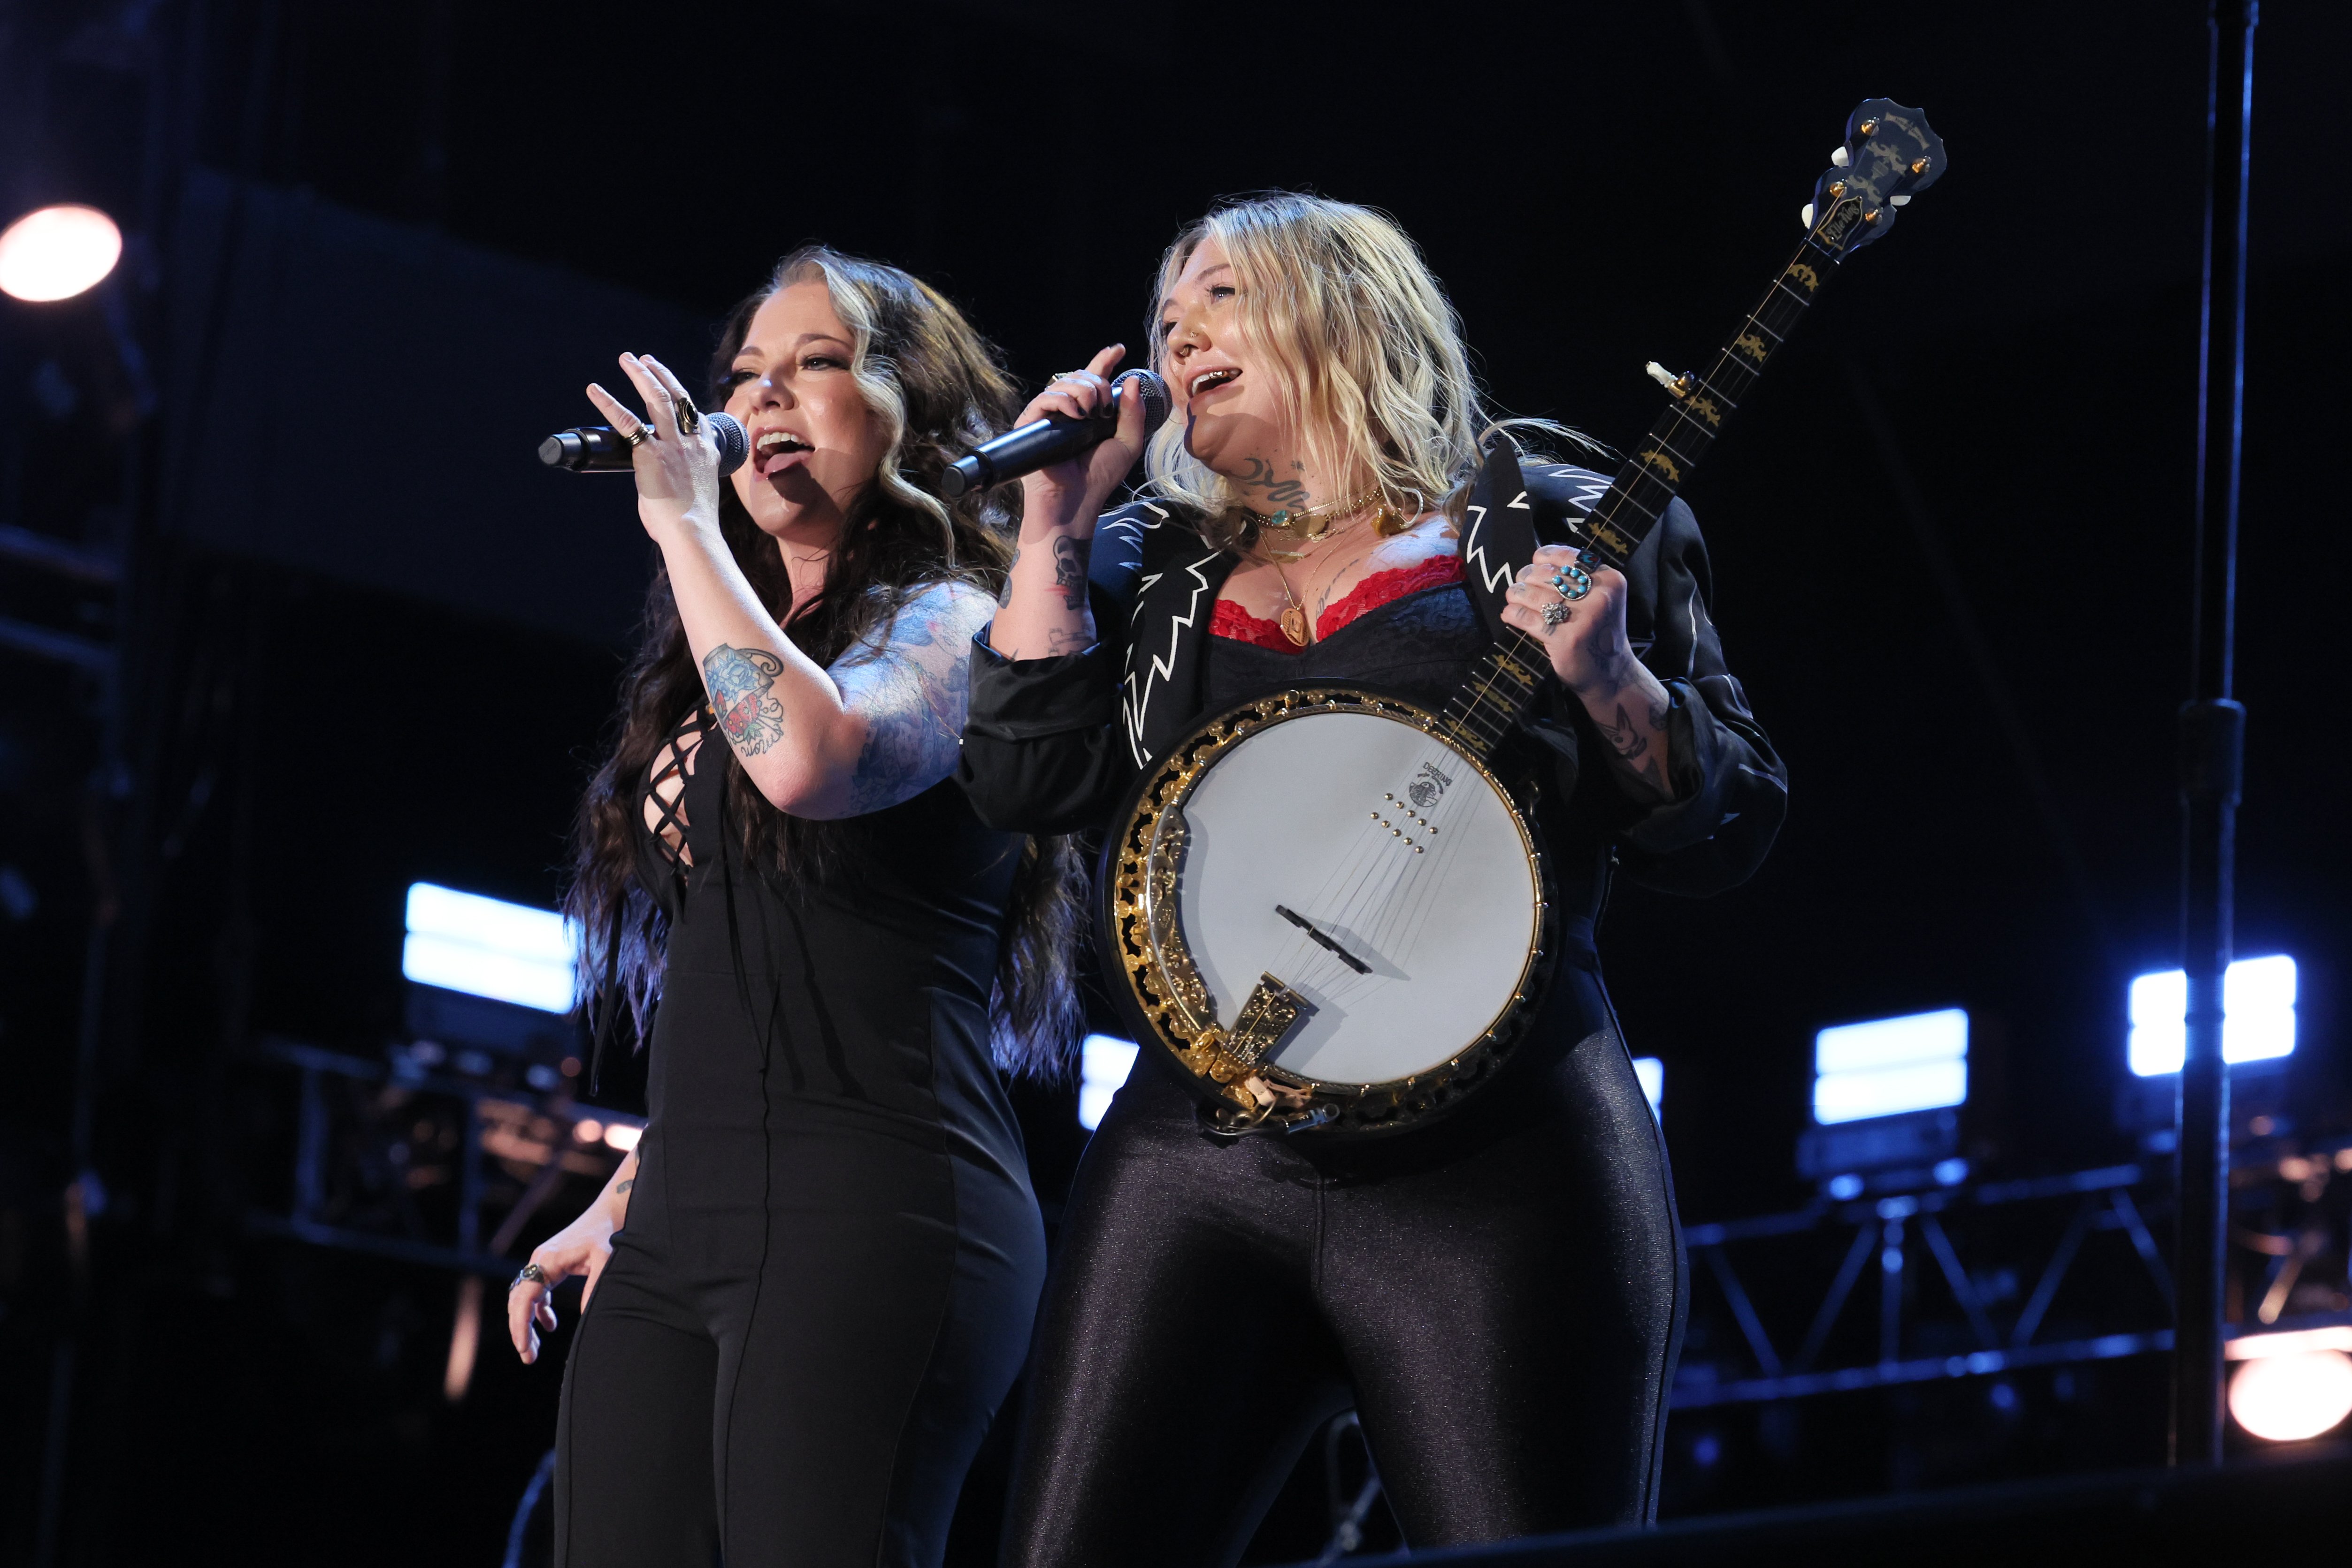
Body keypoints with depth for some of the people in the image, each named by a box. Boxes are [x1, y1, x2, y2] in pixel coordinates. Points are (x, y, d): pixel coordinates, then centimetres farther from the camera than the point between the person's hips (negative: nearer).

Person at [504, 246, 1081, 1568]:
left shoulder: (945, 624, 1)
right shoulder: (724, 665, 24)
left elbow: (810, 757, -22)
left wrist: (686, 522, -11)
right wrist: (621, 1201, 21)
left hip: (864, 1213, -8)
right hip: (680, 1237, 8)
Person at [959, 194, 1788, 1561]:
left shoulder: (1564, 538, 9)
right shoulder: (1151, 569, 21)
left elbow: (1728, 837, 7)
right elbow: (1030, 780, 7)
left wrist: (1607, 677, -10)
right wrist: (1058, 517, 9)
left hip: (1498, 1174, -4)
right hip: (1198, 1161, 4)